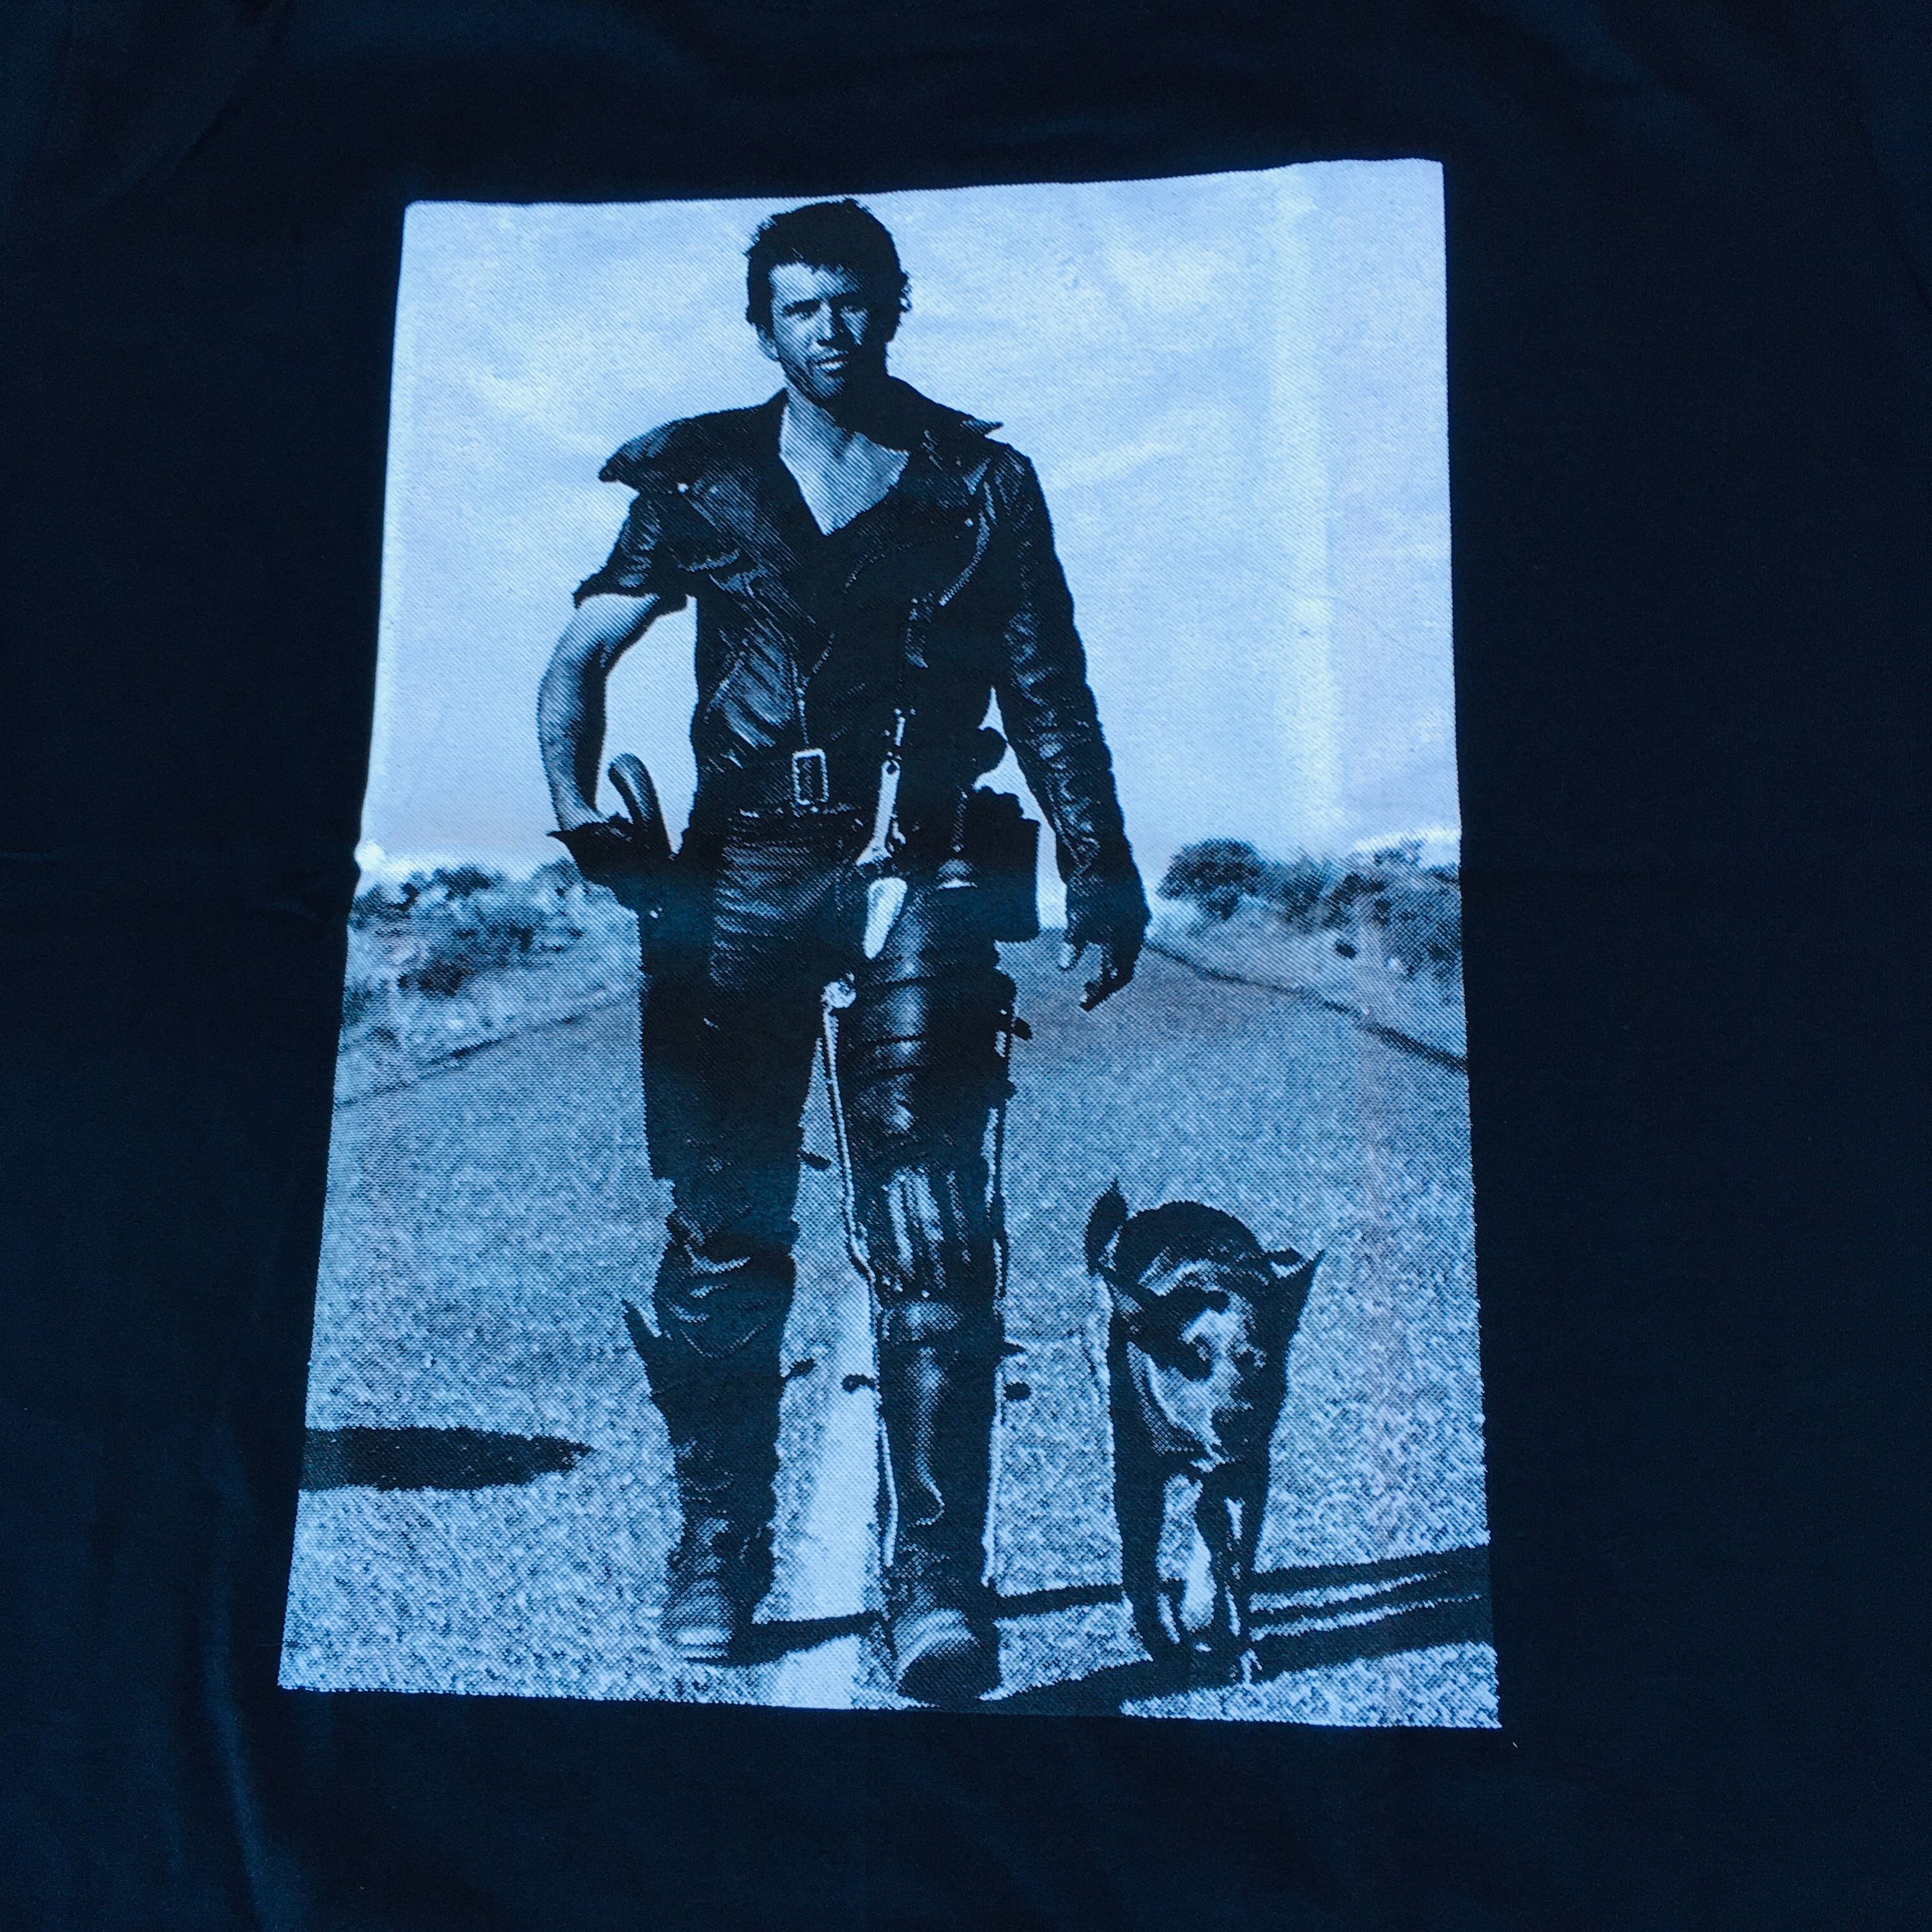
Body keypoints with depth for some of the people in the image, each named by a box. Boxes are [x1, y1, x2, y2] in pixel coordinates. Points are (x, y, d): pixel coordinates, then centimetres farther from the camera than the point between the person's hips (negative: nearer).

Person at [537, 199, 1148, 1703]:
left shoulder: (982, 484, 11)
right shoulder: (704, 480, 13)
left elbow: (1052, 698, 10)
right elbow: (582, 659, 10)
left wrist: (1102, 878, 3)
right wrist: (586, 819, -6)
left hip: (919, 873, -1)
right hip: (742, 872, 2)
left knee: (932, 1240, -8)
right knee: (723, 1230, 4)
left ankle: (939, 1582, -2)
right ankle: (718, 1551, 19)